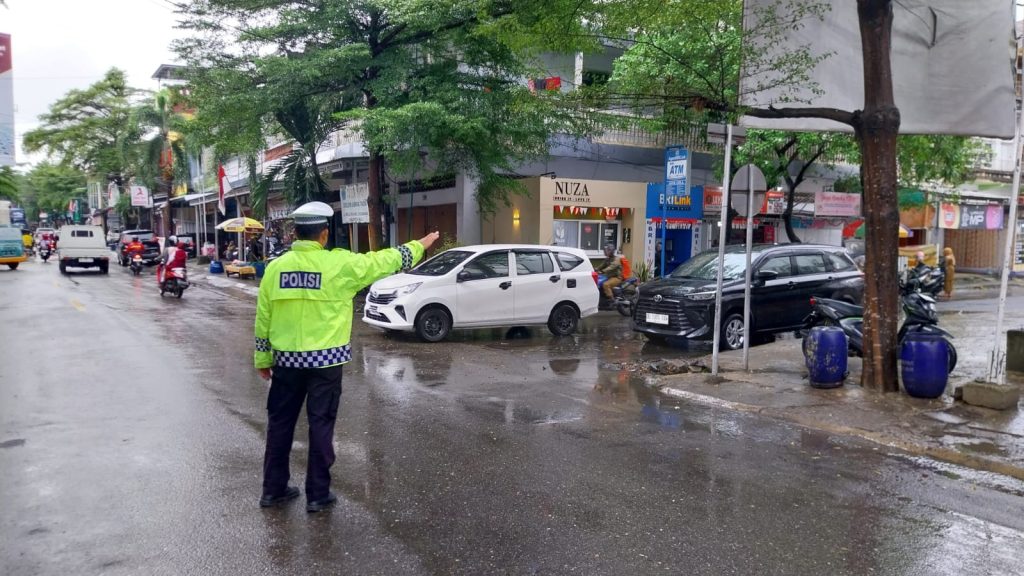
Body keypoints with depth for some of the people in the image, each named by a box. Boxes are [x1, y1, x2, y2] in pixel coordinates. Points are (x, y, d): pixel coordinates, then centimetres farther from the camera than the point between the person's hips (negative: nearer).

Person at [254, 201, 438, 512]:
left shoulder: (275, 267, 0)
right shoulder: (339, 264, -10)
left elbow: (263, 318, 5)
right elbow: (386, 261, 2)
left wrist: (262, 359, 15)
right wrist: (420, 245, 17)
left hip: (286, 359, 3)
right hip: (325, 360, -3)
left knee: (280, 423, 15)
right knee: (321, 426, 6)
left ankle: (273, 489, 25)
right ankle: (318, 494, 14)